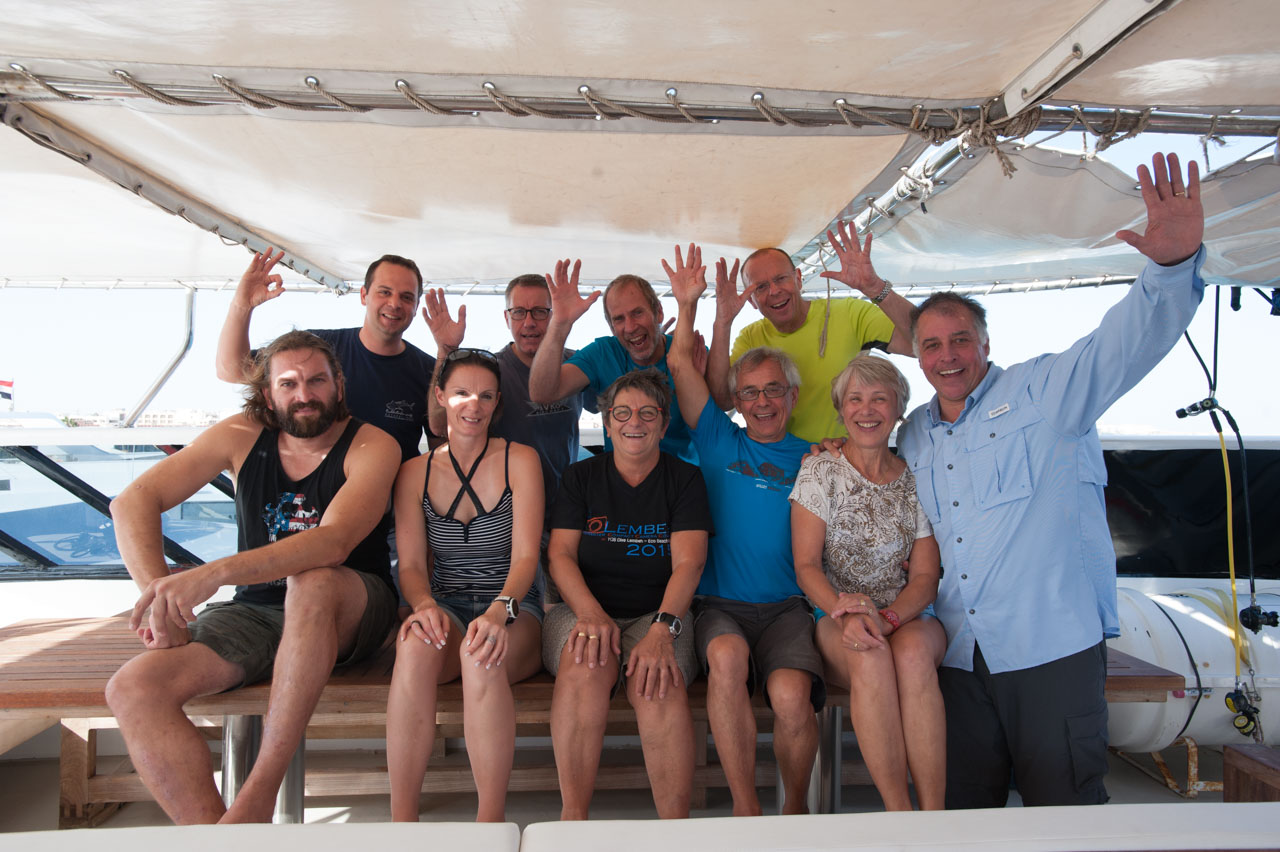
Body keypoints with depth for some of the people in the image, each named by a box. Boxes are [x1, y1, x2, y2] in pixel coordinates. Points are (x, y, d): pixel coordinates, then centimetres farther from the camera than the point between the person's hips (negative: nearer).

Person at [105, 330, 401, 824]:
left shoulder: (373, 447, -11)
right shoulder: (241, 437, 0)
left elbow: (334, 542, -28)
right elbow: (132, 502, -5)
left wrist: (214, 574, -40)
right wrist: (160, 593, -21)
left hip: (347, 615, -4)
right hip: (255, 611, 4)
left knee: (312, 582, -39)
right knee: (133, 689, -20)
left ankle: (258, 795, -30)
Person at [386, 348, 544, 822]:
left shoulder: (519, 461, 2)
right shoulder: (415, 472, 9)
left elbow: (525, 556, -7)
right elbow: (411, 564, 2)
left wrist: (499, 610, -27)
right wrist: (425, 605, -21)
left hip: (513, 610, -1)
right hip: (445, 607, 2)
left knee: (483, 655, -37)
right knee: (417, 645, -35)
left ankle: (490, 824, -27)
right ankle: (401, 821, -27)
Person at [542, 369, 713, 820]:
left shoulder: (684, 479, 8)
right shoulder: (581, 477, 12)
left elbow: (688, 563, -4)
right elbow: (560, 554, 2)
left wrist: (662, 630, -23)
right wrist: (592, 614, -19)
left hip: (658, 615, 0)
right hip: (583, 609, 1)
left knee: (659, 684, -33)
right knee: (587, 664, -34)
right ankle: (573, 819, -26)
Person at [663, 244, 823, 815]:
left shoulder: (811, 458, 13)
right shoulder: (720, 443, 12)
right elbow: (683, 366, 7)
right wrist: (687, 304, 3)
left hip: (787, 607, 0)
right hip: (721, 604, 0)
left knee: (791, 692, -29)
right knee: (727, 655, -34)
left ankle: (794, 808, 2)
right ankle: (745, 809, -18)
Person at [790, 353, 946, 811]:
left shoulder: (917, 481, 7)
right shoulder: (818, 471, 2)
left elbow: (925, 576, 2)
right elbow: (806, 565, -4)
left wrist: (888, 617, -20)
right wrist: (845, 614, -23)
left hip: (909, 616, 1)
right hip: (835, 613, -1)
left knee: (912, 651, -33)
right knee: (870, 656, -34)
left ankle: (934, 814, -27)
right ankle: (900, 816, -27)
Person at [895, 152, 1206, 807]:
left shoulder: (1043, 391, -2)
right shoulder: (913, 435, 14)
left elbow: (1131, 338, -16)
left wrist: (1173, 262, -34)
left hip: (1053, 643, -4)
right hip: (959, 653, 5)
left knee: (1063, 805, 6)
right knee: (964, 806, 14)